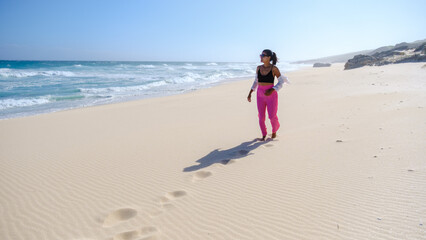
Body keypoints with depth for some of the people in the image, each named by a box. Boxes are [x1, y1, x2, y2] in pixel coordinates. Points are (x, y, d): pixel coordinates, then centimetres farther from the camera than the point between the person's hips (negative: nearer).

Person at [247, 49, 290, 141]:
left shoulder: (274, 68, -9)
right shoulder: (259, 68, 5)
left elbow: (281, 82, -6)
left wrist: (271, 90, -20)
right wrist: (250, 93, 8)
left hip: (271, 94, -4)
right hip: (260, 95, 4)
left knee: (272, 116, 2)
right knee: (261, 117, 4)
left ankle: (274, 131, 32)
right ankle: (264, 135, 23)